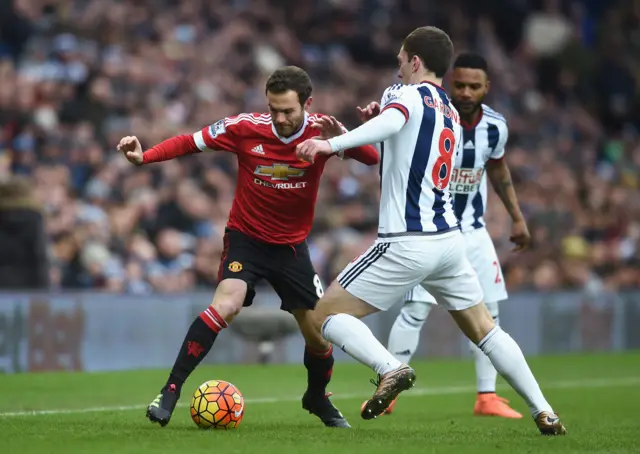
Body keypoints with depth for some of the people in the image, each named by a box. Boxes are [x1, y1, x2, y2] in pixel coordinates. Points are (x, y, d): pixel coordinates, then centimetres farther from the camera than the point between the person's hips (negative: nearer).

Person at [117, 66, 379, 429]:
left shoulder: (319, 131, -14)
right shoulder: (246, 127, -16)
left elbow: (372, 159, -22)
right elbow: (190, 143, -7)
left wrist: (343, 139, -42)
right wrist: (143, 157, -22)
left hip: (292, 246, 2)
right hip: (246, 238, -2)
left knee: (320, 334, 4)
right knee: (226, 306, -28)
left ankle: (318, 399, 36)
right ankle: (170, 392, -20)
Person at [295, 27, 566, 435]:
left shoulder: (406, 95, -5)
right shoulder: (452, 115, 18)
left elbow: (390, 122, -29)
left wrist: (332, 144, -41)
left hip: (406, 244, -7)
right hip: (450, 238, 7)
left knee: (327, 314, 0)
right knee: (484, 329, 20)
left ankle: (391, 369, -22)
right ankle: (544, 413, 14)